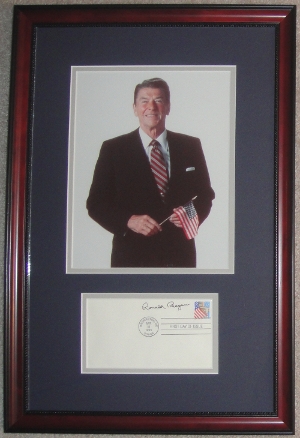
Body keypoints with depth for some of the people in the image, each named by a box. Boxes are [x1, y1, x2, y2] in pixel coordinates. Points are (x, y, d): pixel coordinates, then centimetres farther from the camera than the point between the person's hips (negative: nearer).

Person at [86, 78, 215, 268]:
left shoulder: (191, 146, 6)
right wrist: (129, 221, -18)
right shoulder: (113, 149, 0)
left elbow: (205, 194, 12)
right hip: (132, 256, -2)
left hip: (180, 255, 2)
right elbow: (96, 203, -2)